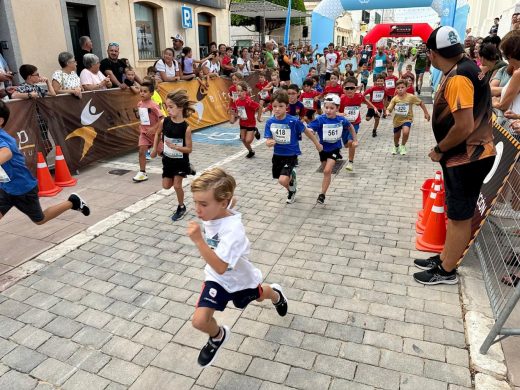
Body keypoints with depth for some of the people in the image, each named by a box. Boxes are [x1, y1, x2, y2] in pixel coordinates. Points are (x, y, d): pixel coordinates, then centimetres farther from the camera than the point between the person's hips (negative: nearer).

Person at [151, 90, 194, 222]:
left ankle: (181, 207, 23)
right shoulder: (165, 121, -12)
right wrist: (155, 149, 10)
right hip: (168, 159, 5)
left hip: (181, 161, -4)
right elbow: (158, 133, 11)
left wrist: (174, 146, -30)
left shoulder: (186, 127, -23)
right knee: (166, 186, 12)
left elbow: (189, 149, -18)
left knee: (177, 185, -1)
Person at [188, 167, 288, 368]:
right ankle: (218, 336, 24)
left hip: (240, 279, -4)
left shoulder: (233, 230, -40)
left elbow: (220, 267, -44)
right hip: (216, 278, 4)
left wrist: (198, 240, -51)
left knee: (259, 296, 30)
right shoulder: (212, 214, -18)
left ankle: (276, 295, 67)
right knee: (199, 321, -11)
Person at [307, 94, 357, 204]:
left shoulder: (341, 120, -12)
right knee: (326, 171, 17)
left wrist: (355, 140, 9)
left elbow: (350, 127, 9)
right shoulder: (320, 120, -19)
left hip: (335, 148, -1)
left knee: (327, 171, -14)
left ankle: (322, 194, -3)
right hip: (323, 148, 1)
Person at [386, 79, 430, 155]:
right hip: (397, 120, 3)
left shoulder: (411, 97, -15)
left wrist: (426, 113, 1)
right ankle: (396, 147, 52)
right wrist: (387, 112, -37)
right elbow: (389, 109, -12)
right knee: (396, 136, 18)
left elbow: (421, 103, -3)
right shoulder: (394, 99, -11)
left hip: (407, 119, -3)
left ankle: (403, 146, -1)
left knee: (406, 132, -31)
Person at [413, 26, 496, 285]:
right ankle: (444, 258, 33)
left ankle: (447, 271, 17)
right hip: (466, 155, 10)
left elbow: (464, 126, -28)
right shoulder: (465, 68, 9)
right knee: (456, 213, 18)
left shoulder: (457, 78, -23)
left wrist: (438, 150, -12)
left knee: (460, 217, 3)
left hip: (467, 158, -10)